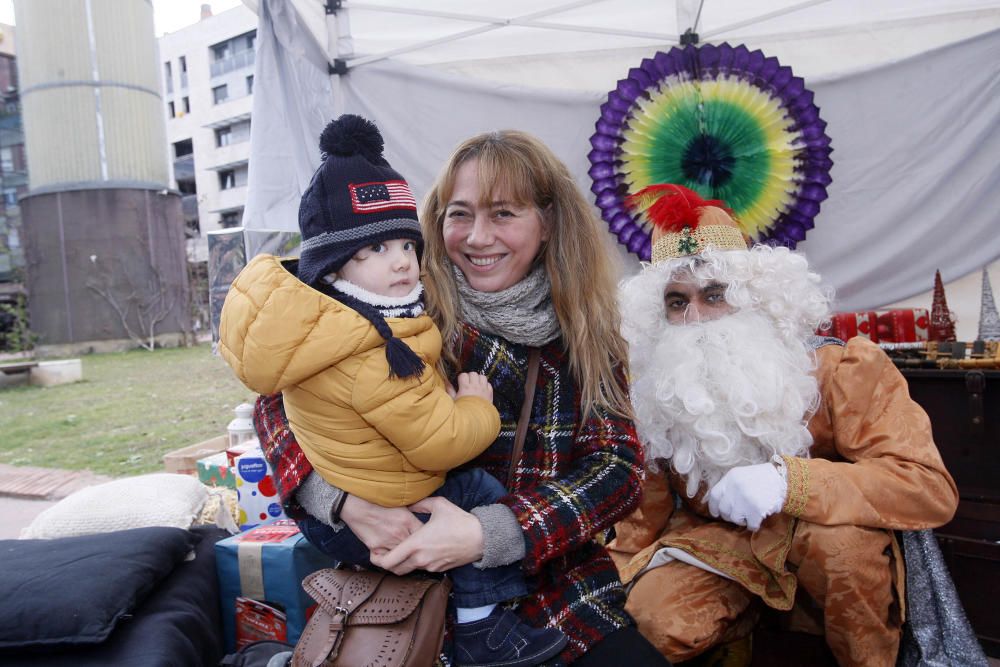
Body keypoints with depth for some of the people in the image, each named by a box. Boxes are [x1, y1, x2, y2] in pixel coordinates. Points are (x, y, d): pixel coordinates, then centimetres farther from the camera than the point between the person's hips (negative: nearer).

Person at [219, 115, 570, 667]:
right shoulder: (374, 359, -33)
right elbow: (440, 445, -26)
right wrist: (478, 406, -7)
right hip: (367, 522, -9)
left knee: (471, 484, 15)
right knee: (486, 500, -3)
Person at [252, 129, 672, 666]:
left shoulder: (582, 329, -3)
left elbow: (618, 465, -10)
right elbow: (280, 403, -8)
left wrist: (488, 534, -24)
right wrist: (342, 498, -27)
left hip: (552, 590, 2)